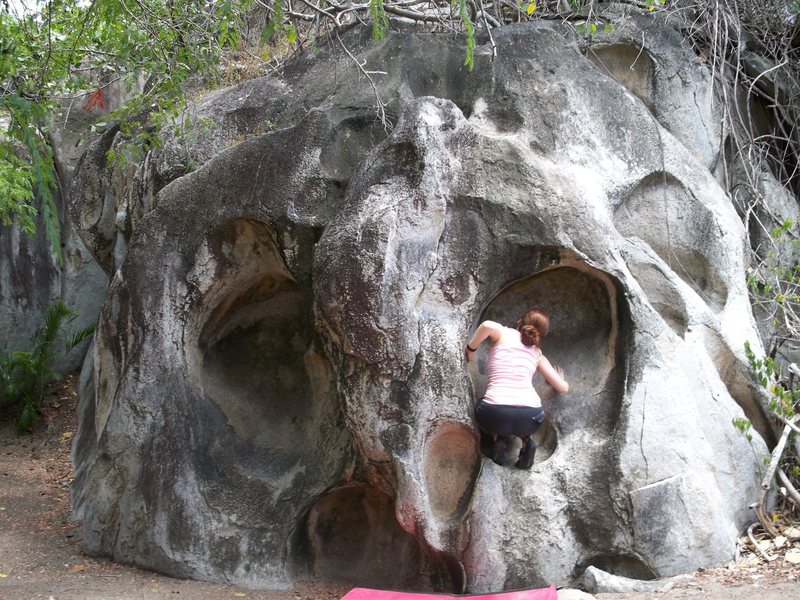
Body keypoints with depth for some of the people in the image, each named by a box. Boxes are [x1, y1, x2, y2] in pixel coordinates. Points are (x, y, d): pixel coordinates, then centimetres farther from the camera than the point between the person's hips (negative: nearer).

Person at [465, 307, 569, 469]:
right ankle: (526, 442, 11)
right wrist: (560, 378, 50)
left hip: (496, 415, -2)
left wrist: (470, 349, 7)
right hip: (531, 418, 2)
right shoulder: (538, 354, 22)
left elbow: (487, 325, -10)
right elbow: (563, 387, 25)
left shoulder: (503, 334, 14)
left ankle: (497, 439, 9)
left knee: (483, 406, 35)